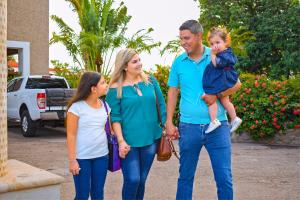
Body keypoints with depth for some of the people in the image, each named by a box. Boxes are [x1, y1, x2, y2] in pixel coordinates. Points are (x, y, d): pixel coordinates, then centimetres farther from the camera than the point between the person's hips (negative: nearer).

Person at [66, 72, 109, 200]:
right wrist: (72, 160, -11)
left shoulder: (104, 105, 4)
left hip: (101, 156, 5)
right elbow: (71, 135, -10)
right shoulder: (77, 107, -11)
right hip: (82, 158, -4)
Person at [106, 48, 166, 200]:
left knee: (141, 180, 12)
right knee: (132, 180, -5)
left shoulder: (150, 81, 4)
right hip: (129, 142, -4)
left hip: (150, 139, 4)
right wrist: (121, 141, -15)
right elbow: (115, 117, -8)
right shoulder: (116, 89, -8)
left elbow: (162, 104, 10)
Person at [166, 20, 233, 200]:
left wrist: (217, 95, -14)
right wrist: (169, 122, 4)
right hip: (189, 127, 2)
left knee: (225, 178, 3)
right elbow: (173, 93, 9)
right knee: (185, 176, 13)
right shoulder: (178, 62, 5)